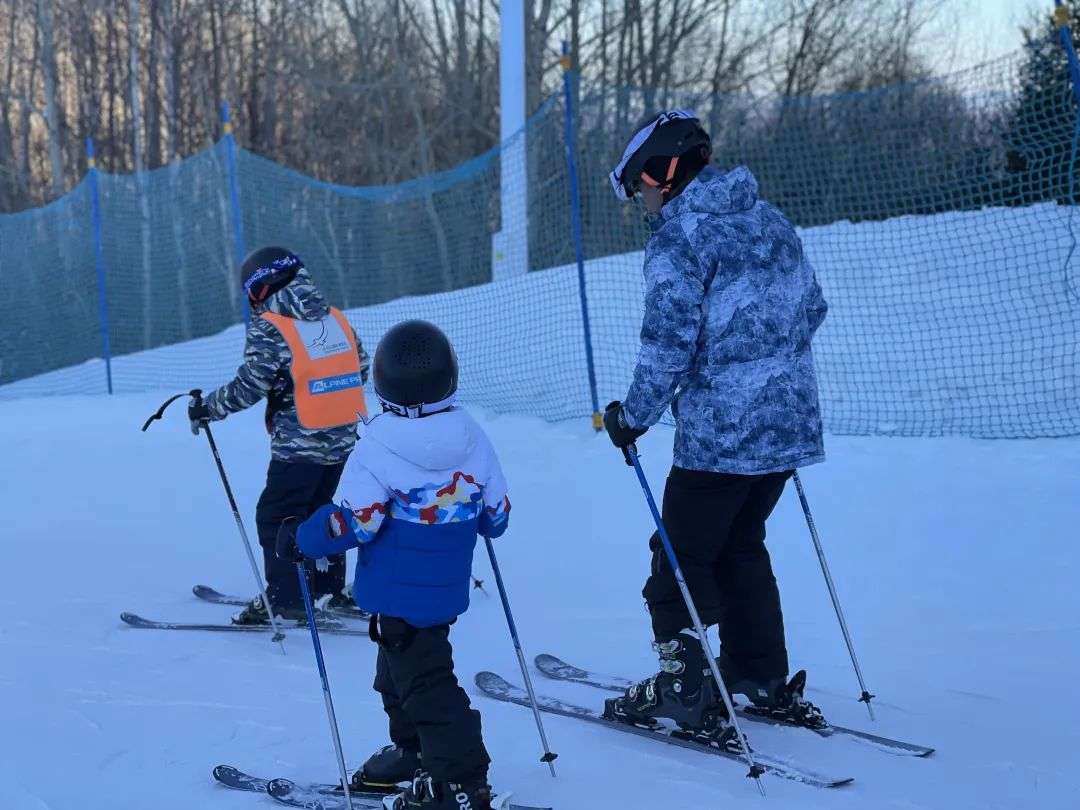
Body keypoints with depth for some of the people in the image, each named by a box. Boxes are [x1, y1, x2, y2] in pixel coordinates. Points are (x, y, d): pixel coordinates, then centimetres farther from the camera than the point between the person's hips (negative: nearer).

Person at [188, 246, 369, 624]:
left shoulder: (268, 328, -13)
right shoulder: (336, 318, 5)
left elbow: (249, 386, -15)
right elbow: (360, 369, 13)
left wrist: (207, 408, -2)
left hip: (299, 444, -7)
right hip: (343, 440, 7)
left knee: (276, 517, 4)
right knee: (317, 510, 22)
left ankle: (285, 600, 4)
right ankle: (329, 590, 27)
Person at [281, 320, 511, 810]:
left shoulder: (378, 447, -19)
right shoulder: (473, 439, -3)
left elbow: (353, 523, -21)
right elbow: (497, 515, 6)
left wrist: (302, 539, -4)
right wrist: (465, 520, 29)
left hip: (397, 594, -7)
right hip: (449, 588, 7)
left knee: (424, 681, -3)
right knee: (396, 670, 25)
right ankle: (411, 753, 38)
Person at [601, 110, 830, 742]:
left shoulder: (680, 234, -12)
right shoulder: (771, 220, 12)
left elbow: (669, 341, -17)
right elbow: (812, 309, 17)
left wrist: (635, 417, -7)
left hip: (719, 432, -8)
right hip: (792, 423, 8)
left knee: (683, 558, 5)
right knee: (741, 547, 21)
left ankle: (688, 691, 6)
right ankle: (766, 682, 27)